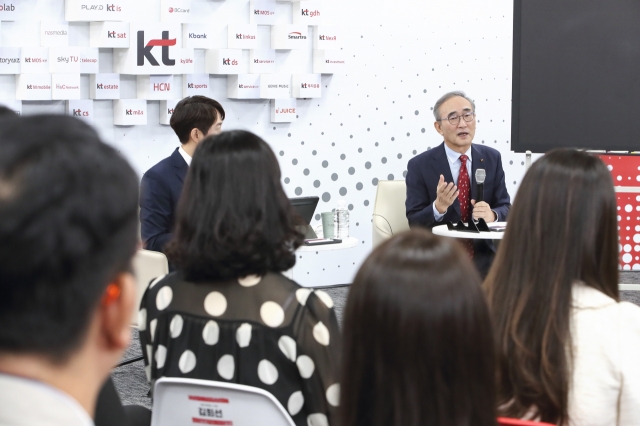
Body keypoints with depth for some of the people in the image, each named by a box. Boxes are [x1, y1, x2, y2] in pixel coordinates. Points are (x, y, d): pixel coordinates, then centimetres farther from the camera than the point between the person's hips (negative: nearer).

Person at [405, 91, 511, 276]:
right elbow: (415, 223, -4)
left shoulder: (492, 158, 7)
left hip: (483, 255, 4)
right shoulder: (419, 166, -3)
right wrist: (438, 207, -25)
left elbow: (505, 207, 6)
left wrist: (492, 215, -18)